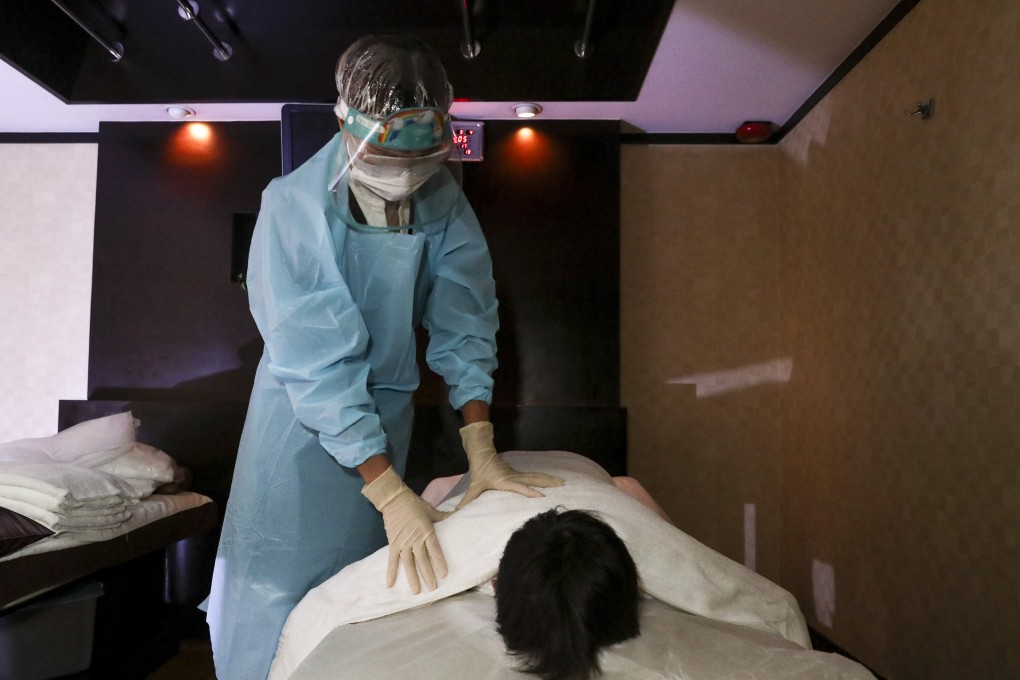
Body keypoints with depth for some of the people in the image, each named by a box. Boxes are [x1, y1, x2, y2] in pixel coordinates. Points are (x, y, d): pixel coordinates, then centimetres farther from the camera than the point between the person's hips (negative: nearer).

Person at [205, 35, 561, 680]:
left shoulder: (442, 199, -10)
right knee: (280, 582, 4)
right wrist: (388, 491, -28)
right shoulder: (294, 204, -22)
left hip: (387, 411, 3)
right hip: (302, 419, -3)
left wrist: (482, 451, -18)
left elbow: (463, 321, -10)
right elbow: (313, 359, -25)